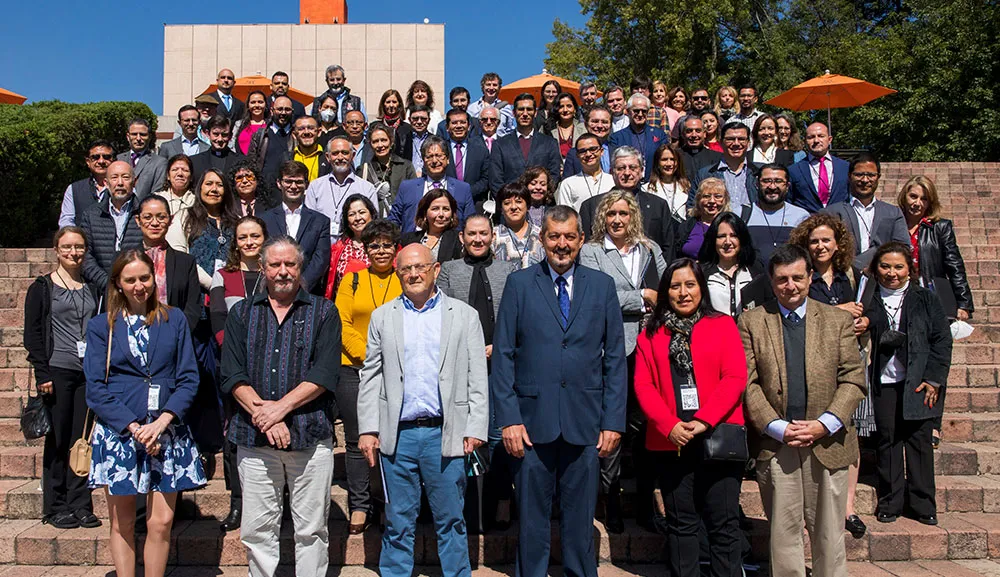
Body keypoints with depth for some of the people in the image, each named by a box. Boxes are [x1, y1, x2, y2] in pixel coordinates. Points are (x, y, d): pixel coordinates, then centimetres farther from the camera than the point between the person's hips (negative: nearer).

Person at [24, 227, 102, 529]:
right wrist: (42, 374, -9)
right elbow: (32, 333, -1)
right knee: (58, 440, 1)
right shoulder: (42, 287, 3)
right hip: (58, 372, -3)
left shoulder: (94, 288, 14)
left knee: (83, 439, 4)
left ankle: (80, 505, 12)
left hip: (89, 374, 3)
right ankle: (55, 508, 11)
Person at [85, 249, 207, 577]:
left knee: (161, 523, 0)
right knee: (122, 523, 7)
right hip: (118, 431, 0)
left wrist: (162, 422, -12)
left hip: (167, 433, 0)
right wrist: (134, 427, -12)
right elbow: (95, 389, -1)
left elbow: (188, 379, 2)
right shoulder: (101, 326, 6)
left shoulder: (174, 320, 7)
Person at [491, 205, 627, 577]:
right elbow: (503, 356, 1)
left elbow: (615, 359, 6)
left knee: (580, 519, 10)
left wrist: (614, 420, 0)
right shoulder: (519, 284, 4)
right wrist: (508, 418, -7)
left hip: (585, 422, 1)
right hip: (532, 420, -1)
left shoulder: (602, 286, 7)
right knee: (532, 518, 8)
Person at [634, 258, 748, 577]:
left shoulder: (723, 325, 6)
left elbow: (735, 377, -3)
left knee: (724, 523, 1)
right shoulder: (650, 334, 11)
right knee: (681, 523, 9)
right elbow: (643, 386, 3)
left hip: (718, 438, -1)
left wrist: (704, 421, -14)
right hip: (671, 441, 2)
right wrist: (670, 426, -11)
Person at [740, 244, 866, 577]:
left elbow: (854, 379, 2)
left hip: (827, 441, 1)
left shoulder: (838, 321, 7)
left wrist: (825, 424, -11)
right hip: (774, 443, -1)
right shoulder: (751, 322, 4)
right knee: (783, 531, 6)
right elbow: (748, 383, -2)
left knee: (828, 533, 8)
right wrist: (778, 428, -12)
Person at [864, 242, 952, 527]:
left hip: (918, 383, 0)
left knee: (919, 440, 3)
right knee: (888, 440, 4)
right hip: (884, 383, 0)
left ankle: (922, 505, 15)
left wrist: (933, 379, -3)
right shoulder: (869, 300, 4)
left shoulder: (925, 299, 5)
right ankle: (890, 503, 15)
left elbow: (942, 340, 3)